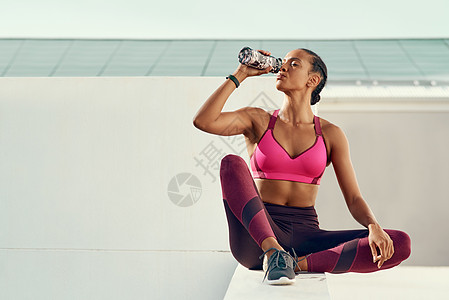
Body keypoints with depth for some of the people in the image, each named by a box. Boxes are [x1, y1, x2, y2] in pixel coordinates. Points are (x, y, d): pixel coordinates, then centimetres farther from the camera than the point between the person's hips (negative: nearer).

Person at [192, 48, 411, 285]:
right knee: (232, 163, -28)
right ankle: (273, 253, -36)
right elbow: (203, 121, -9)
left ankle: (299, 264, -26)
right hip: (256, 237, -1)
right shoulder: (258, 121, 8)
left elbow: (354, 199, 5)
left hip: (305, 236, 2)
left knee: (401, 244, -19)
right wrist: (240, 75, -1)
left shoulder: (330, 134, 9)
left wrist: (374, 227, -17)